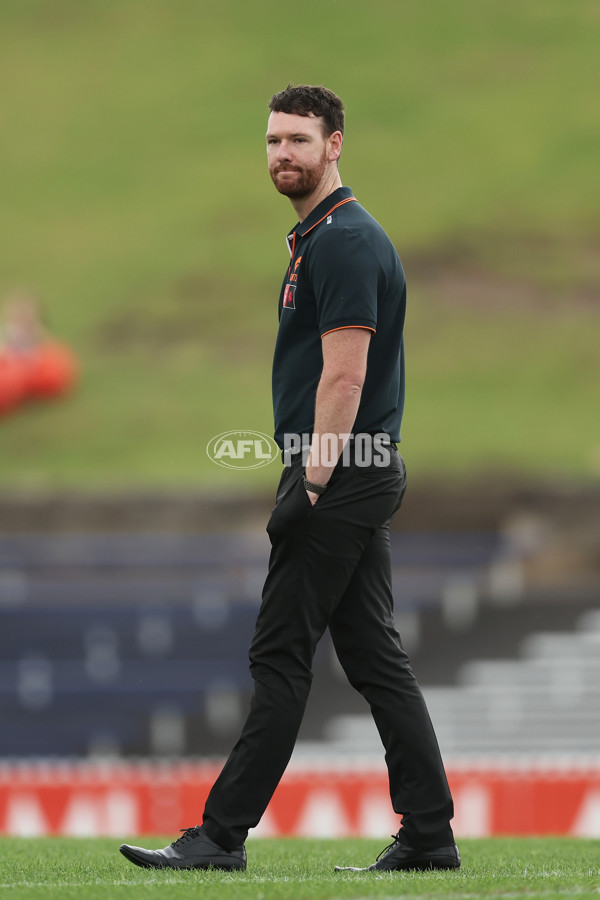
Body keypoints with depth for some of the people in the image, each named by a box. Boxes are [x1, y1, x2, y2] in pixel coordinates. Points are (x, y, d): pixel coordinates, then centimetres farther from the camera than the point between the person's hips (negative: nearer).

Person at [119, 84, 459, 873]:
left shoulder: (344, 243, -14)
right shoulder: (319, 239, 19)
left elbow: (345, 374, -20)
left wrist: (311, 483, -21)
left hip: (338, 478, -11)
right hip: (363, 477, 11)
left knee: (281, 655, -7)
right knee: (375, 658, 8)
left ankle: (222, 836, -5)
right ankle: (429, 834, 6)